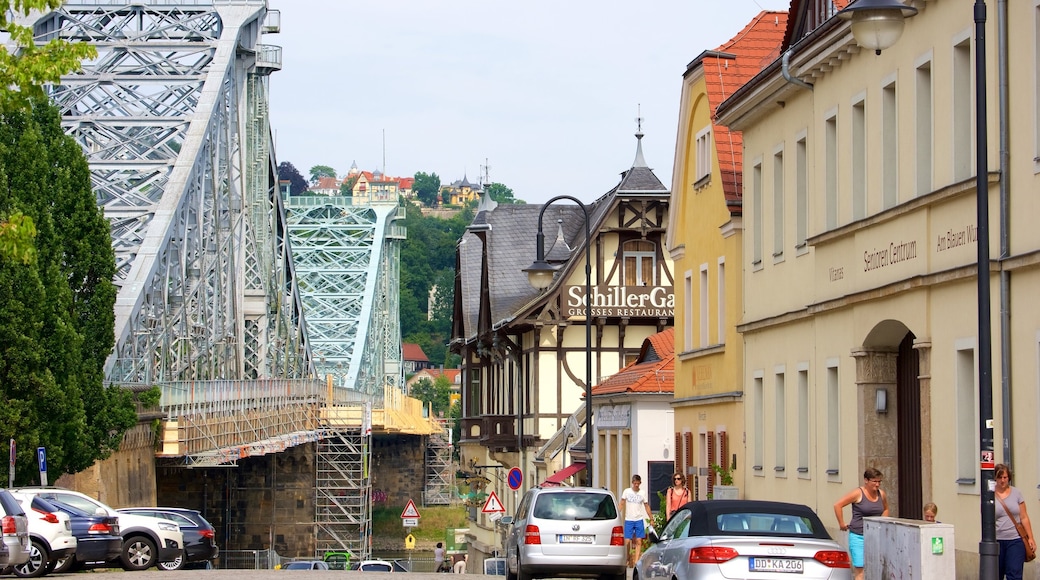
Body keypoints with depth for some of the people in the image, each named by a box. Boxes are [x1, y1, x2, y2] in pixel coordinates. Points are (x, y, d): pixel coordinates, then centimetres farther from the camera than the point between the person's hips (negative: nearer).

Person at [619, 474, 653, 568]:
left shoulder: (642, 494, 7)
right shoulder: (626, 491, 3)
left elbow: (646, 506, 14)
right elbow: (622, 504, 3)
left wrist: (651, 519, 11)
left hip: (639, 520, 1)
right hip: (628, 520, -1)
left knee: (639, 541, -3)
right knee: (627, 541, -5)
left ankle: (636, 561, -3)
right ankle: (629, 559, 10)